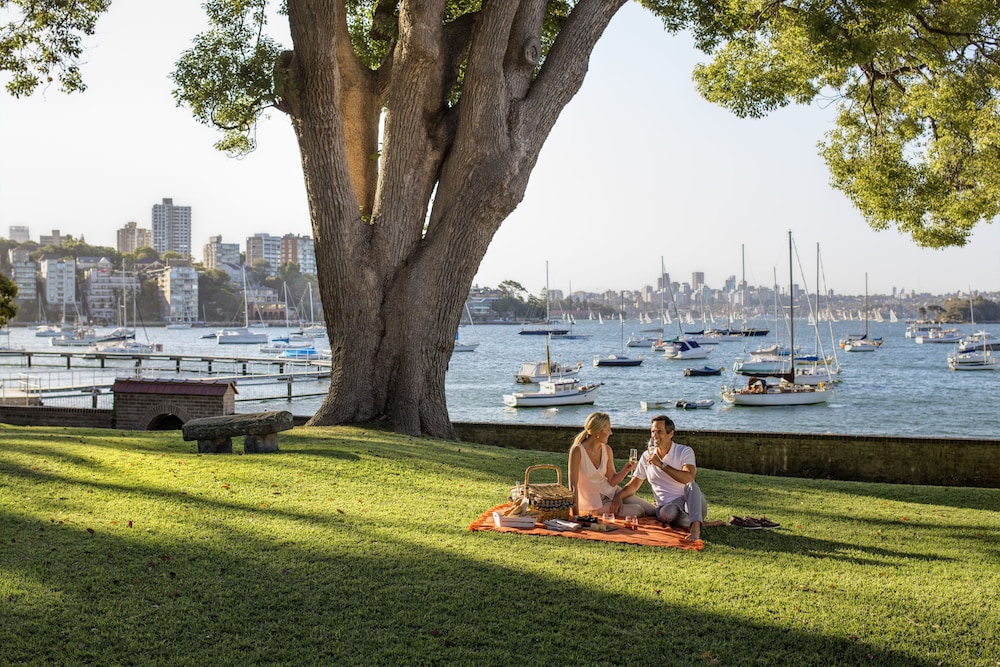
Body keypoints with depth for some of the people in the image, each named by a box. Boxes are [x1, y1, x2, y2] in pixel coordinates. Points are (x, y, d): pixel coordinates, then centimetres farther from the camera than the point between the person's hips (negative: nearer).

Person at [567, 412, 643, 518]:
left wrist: (626, 469, -17)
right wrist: (576, 515, -27)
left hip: (609, 493, 6)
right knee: (636, 511, -14)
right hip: (592, 503, -6)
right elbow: (573, 486, -23)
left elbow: (612, 481, 2)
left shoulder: (607, 449, -4)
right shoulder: (577, 451, -22)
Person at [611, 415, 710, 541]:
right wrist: (618, 496, -7)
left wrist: (661, 464, -24)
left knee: (691, 486, -37)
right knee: (666, 513, -37)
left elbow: (689, 478, -21)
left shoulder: (685, 451, -2)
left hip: (688, 502, -1)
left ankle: (695, 526, -48)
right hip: (667, 506, 1)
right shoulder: (647, 456, 11)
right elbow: (633, 485, 14)